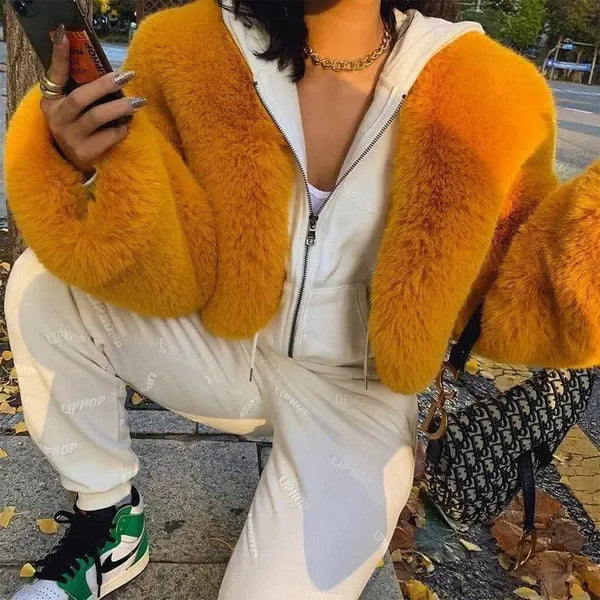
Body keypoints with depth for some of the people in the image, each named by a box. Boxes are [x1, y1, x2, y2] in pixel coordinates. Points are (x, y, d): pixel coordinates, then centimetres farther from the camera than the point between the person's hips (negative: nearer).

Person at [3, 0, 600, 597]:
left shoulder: (484, 91, -15)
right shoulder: (189, 51, -12)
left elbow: (509, 299, -8)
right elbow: (174, 274, -13)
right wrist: (96, 173, -32)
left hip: (355, 393, -1)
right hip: (220, 347, 2)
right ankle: (109, 519, 5)